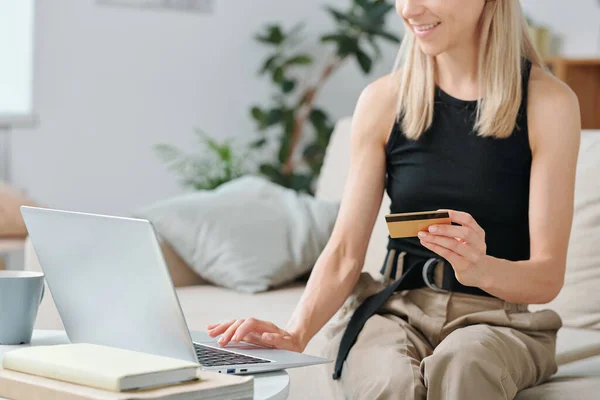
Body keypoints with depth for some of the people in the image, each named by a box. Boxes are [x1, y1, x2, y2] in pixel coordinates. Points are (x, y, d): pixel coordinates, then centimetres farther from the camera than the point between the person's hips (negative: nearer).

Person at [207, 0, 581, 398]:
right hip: (394, 311, 2)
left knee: (458, 366, -36)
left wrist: (481, 269, -30)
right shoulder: (384, 100, 2)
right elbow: (345, 253, 0)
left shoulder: (549, 102, -5)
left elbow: (548, 276, -8)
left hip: (495, 318, -1)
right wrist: (296, 333, -19)